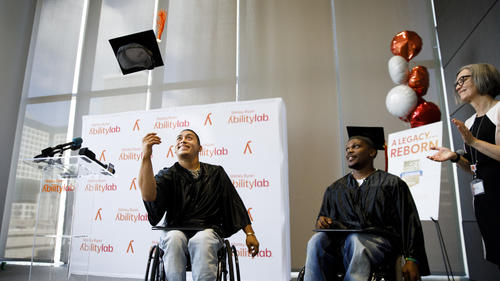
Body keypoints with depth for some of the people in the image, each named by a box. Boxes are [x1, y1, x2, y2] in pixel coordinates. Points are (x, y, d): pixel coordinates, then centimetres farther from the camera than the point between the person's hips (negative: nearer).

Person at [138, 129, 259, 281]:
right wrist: (146, 156, -22)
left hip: (208, 230, 0)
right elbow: (148, 196, -14)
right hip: (175, 230, 0)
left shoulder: (216, 173, 13)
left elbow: (235, 203, 13)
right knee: (174, 238, -33)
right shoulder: (168, 175, 7)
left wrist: (250, 233, 5)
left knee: (202, 240, -33)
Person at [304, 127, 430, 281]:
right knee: (317, 239, -32)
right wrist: (321, 222, -3)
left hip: (377, 240, -3)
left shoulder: (392, 183, 14)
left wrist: (412, 260, -7)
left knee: (355, 240, -38)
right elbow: (323, 219, 22)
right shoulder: (334, 189, 25)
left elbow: (409, 223, 5)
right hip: (338, 239, 3)